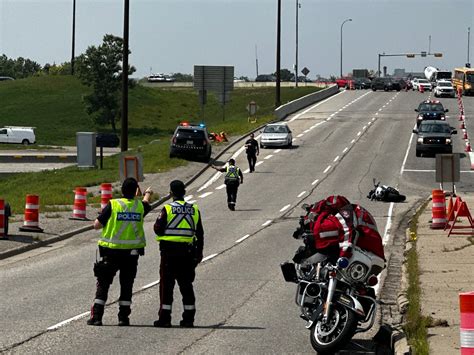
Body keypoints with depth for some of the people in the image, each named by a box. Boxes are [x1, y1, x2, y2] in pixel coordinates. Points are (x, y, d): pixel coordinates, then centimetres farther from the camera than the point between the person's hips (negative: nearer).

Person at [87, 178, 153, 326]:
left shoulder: (112, 205, -9)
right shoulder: (140, 206, 1)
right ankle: (123, 317, 8)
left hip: (111, 251, -2)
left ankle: (96, 316, 0)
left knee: (103, 284, 4)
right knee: (126, 285, 10)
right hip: (132, 252, 2)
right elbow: (146, 204, 28)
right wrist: (148, 194, 50)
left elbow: (97, 225, -6)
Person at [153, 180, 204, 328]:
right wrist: (199, 253, 17)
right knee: (186, 285, 10)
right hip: (188, 251, 4)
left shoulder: (167, 209, -9)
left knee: (166, 284, 1)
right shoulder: (194, 209, 5)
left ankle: (165, 318, -1)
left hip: (169, 251, -4)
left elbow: (158, 229, -7)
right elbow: (199, 234, 9)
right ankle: (188, 318, 10)